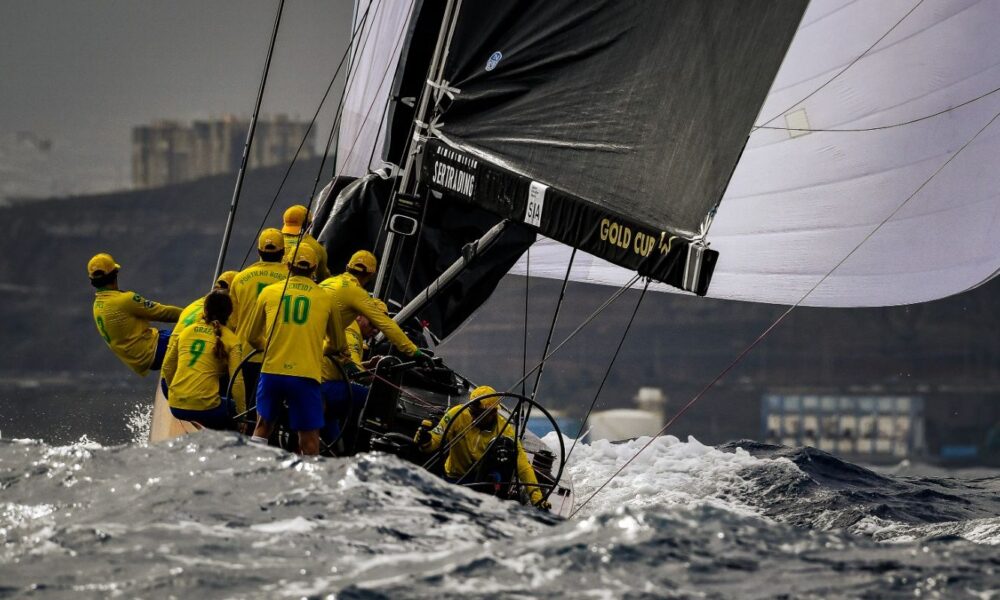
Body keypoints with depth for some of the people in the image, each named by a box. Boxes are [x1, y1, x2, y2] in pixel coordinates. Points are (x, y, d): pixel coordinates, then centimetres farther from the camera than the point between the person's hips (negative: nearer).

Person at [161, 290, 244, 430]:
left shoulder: (186, 331, 12)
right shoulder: (231, 340, 0)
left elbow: (167, 367, 19)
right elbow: (237, 381, -5)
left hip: (176, 407, 5)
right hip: (205, 407, -5)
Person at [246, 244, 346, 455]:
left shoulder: (269, 292, 9)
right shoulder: (325, 299, 7)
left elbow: (253, 337, 19)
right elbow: (338, 345, 19)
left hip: (272, 370, 2)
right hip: (306, 374, -2)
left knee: (263, 425, 19)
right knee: (309, 437, 1)